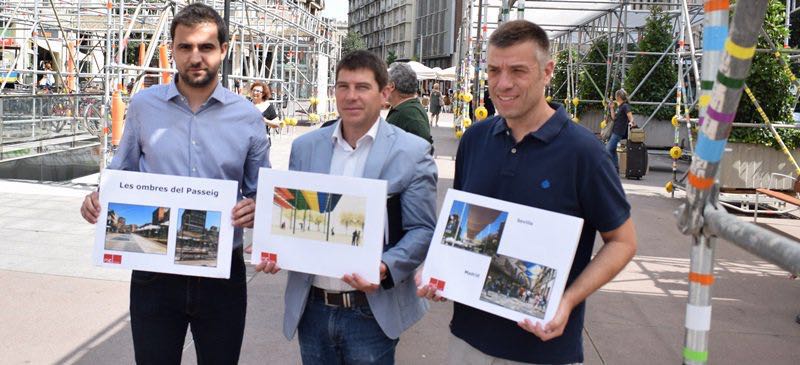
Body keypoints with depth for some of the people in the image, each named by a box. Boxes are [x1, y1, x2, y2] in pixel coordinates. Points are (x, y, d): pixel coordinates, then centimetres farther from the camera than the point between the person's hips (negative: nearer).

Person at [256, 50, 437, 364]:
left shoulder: (413, 152, -6)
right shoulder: (305, 146, 7)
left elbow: (422, 229, -7)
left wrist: (386, 268, -22)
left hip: (371, 311, -3)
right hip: (311, 308, 4)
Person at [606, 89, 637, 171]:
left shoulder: (625, 106, -11)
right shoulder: (620, 107, 16)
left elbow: (630, 116, -21)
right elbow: (614, 118, 17)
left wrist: (631, 122, -41)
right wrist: (612, 108, 13)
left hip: (619, 132, -10)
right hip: (615, 131, 10)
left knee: (608, 149, -13)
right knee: (612, 150, 13)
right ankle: (616, 168, 18)